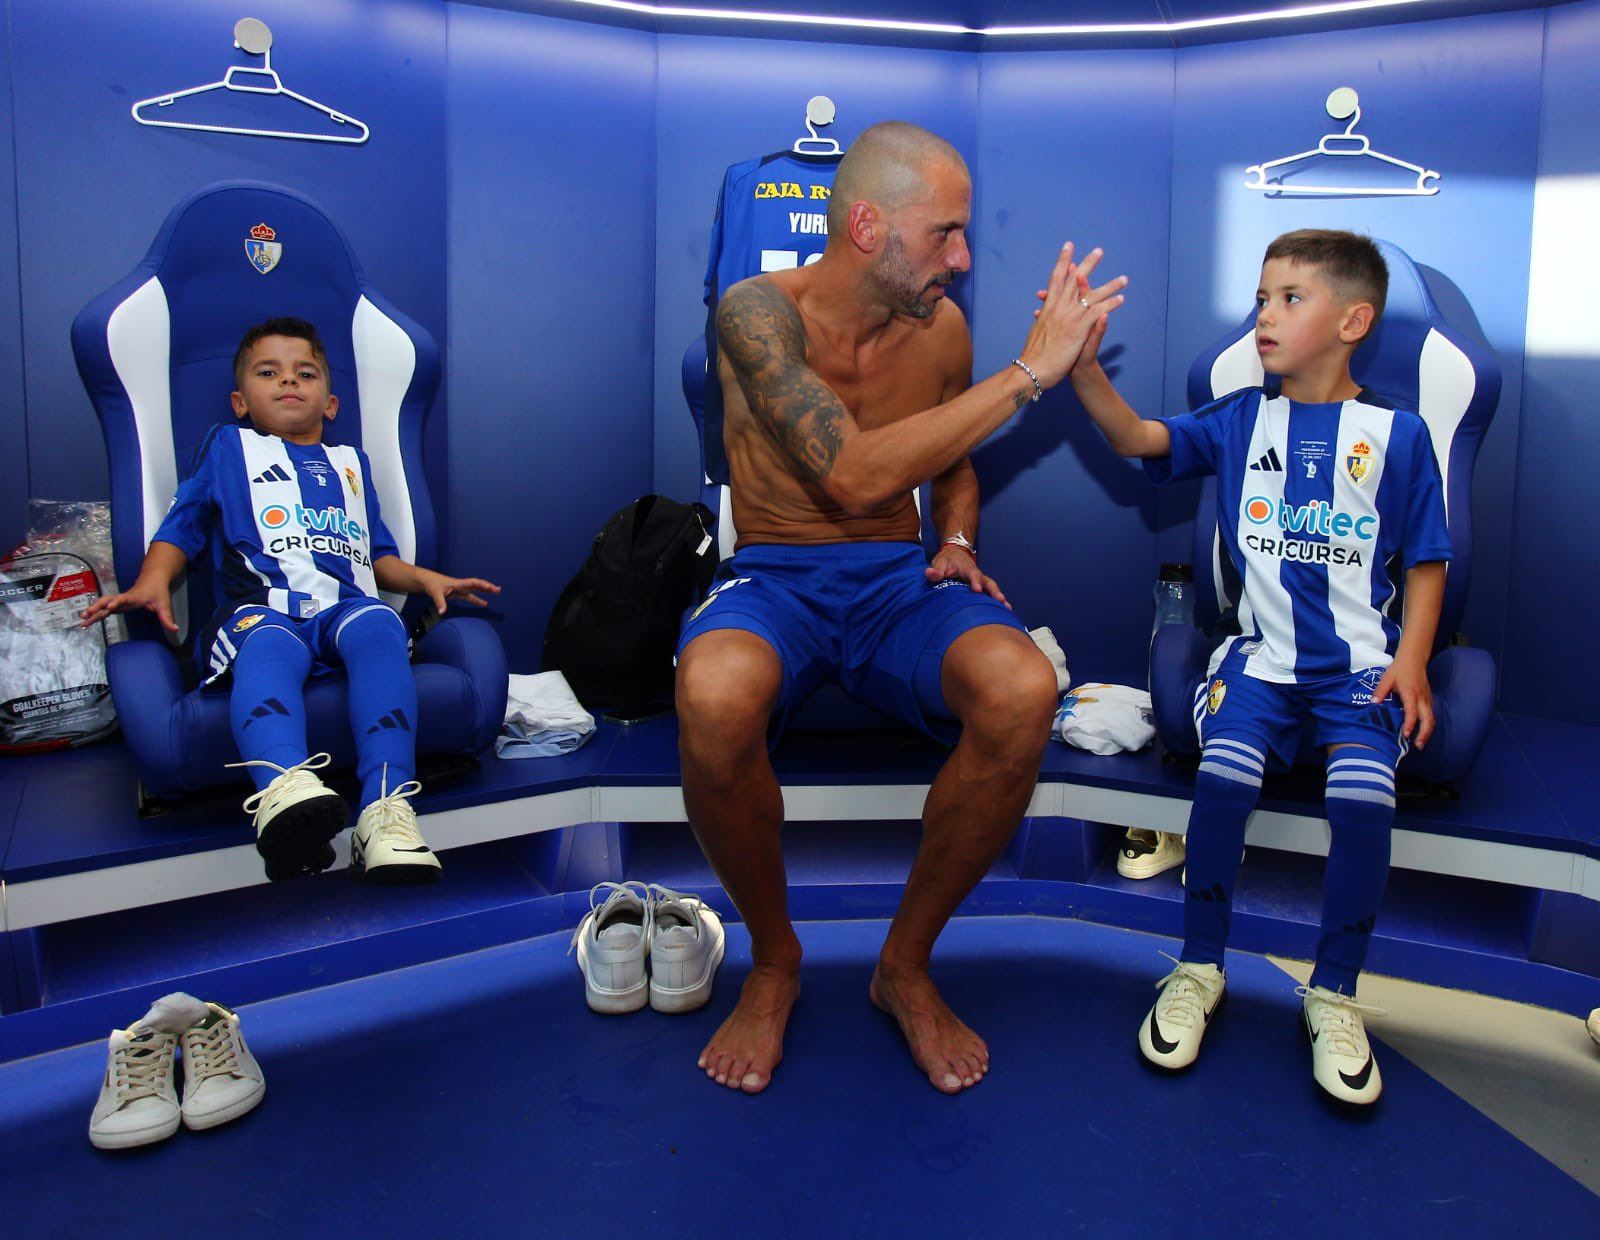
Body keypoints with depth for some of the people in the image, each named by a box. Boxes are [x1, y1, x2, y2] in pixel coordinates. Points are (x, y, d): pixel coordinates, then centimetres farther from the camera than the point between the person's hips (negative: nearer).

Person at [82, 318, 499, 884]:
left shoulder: (350, 464, 39)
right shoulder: (228, 447, 32)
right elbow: (181, 528, 22)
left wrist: (424, 578, 15)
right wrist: (152, 583, 2)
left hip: (346, 608, 2)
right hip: (261, 607, -2)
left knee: (377, 628, -36)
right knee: (268, 646, -39)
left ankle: (387, 810, -52)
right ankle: (282, 784, -68)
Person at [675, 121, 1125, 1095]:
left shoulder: (941, 325, 4)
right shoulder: (759, 310, -12)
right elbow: (852, 475, -26)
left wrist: (958, 542, 2)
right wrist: (1028, 372, -22)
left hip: (899, 579, 4)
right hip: (773, 577, -3)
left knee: (1024, 690, -31)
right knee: (715, 696, -40)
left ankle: (907, 964, -5)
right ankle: (774, 960, -7)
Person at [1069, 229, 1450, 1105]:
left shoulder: (1397, 433, 4)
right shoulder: (1243, 419, 8)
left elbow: (1425, 563, 8)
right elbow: (1137, 438, -5)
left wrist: (1410, 658, -5)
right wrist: (1084, 364, -20)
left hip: (1359, 662, -1)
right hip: (1262, 653, 1)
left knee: (1363, 797, -24)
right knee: (1224, 774, -24)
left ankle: (1335, 994, 0)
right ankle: (1198, 970, -2)